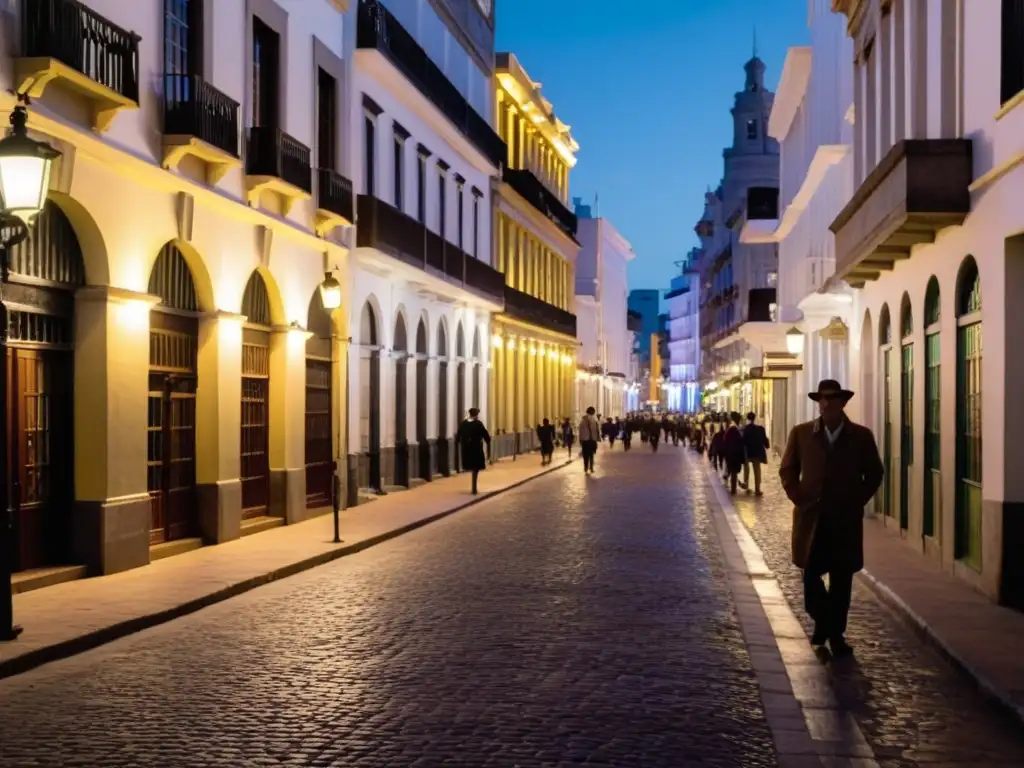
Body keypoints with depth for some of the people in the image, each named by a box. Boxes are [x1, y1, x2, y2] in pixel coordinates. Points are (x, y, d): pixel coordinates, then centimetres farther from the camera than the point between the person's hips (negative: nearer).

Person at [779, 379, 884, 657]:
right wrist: (799, 498, -1)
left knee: (842, 579, 5)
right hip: (811, 516, 0)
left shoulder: (861, 436, 0)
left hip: (846, 518, 0)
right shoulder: (801, 433, 1)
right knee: (810, 574, 0)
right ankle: (822, 620, 24)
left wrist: (857, 502, 0)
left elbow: (874, 474, 7)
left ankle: (836, 632, 16)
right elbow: (787, 470, 8)